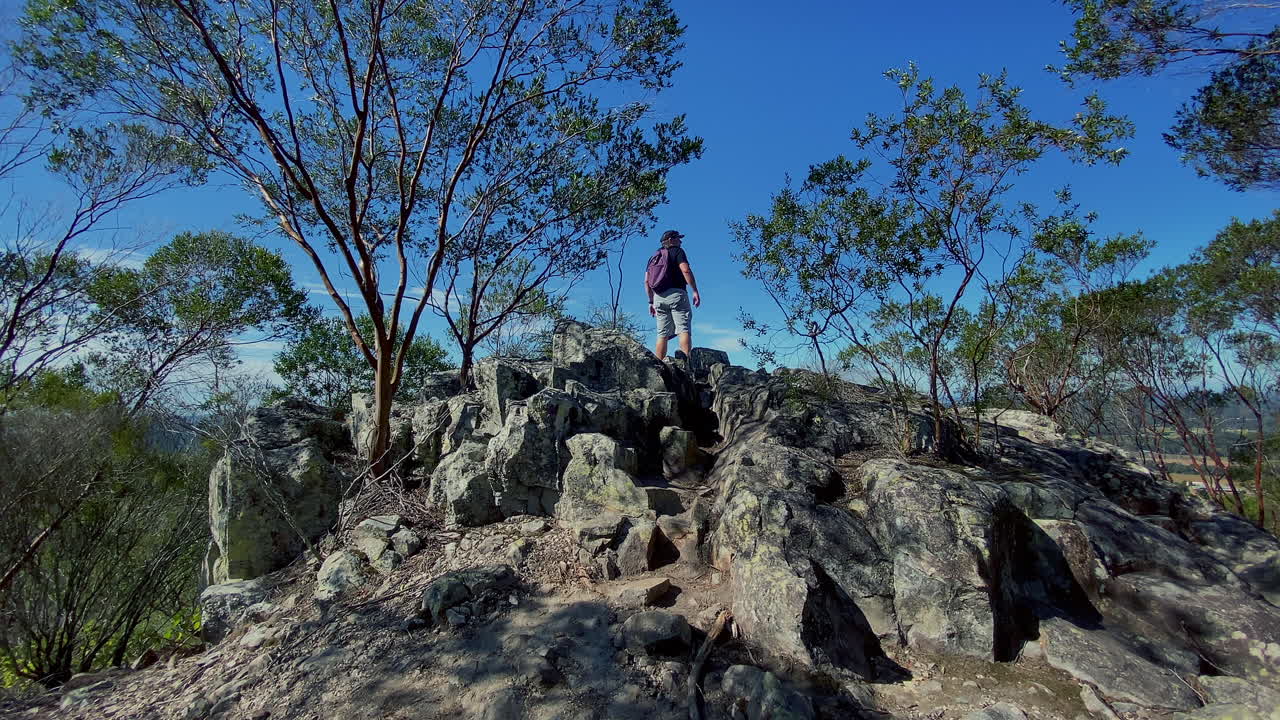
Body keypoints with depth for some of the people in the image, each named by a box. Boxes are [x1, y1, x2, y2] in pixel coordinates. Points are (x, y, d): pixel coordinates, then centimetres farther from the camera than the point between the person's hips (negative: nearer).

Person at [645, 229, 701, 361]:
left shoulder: (654, 256, 24)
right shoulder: (677, 251, 6)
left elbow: (647, 281, 18)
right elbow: (686, 270, -11)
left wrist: (651, 302, 20)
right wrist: (695, 291, -13)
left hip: (658, 297, 6)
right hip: (676, 294, -6)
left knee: (662, 335, 5)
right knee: (684, 330, -13)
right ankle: (687, 362, -27)